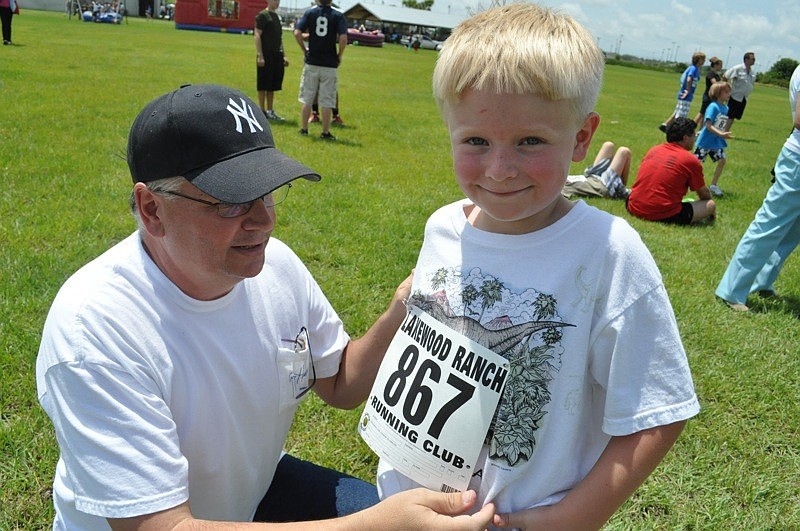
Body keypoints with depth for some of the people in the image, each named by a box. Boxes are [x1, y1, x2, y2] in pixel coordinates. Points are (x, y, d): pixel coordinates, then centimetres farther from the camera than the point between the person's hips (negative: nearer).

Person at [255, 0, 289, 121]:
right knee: (263, 85, -1)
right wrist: (260, 55, -19)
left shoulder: (278, 16, 18)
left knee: (272, 86, 11)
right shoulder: (262, 15, -6)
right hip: (266, 56, -8)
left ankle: (270, 111, 18)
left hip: (277, 56, 8)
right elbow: (257, 35, -12)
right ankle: (262, 111, 5)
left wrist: (283, 56, 19)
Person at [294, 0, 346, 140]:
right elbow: (343, 38, -14)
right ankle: (325, 132, 8)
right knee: (327, 101, 5)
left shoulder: (309, 13, 1)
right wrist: (340, 56, 0)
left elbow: (297, 33, -8)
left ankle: (304, 129, 16)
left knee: (307, 99, 11)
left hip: (311, 62, 1)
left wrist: (304, 50, 4)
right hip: (330, 65, -1)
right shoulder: (338, 16, -3)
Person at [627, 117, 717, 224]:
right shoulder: (691, 160, -4)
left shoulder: (653, 150, 12)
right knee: (710, 205, 6)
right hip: (664, 216, -5)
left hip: (634, 209, 6)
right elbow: (704, 194, 10)